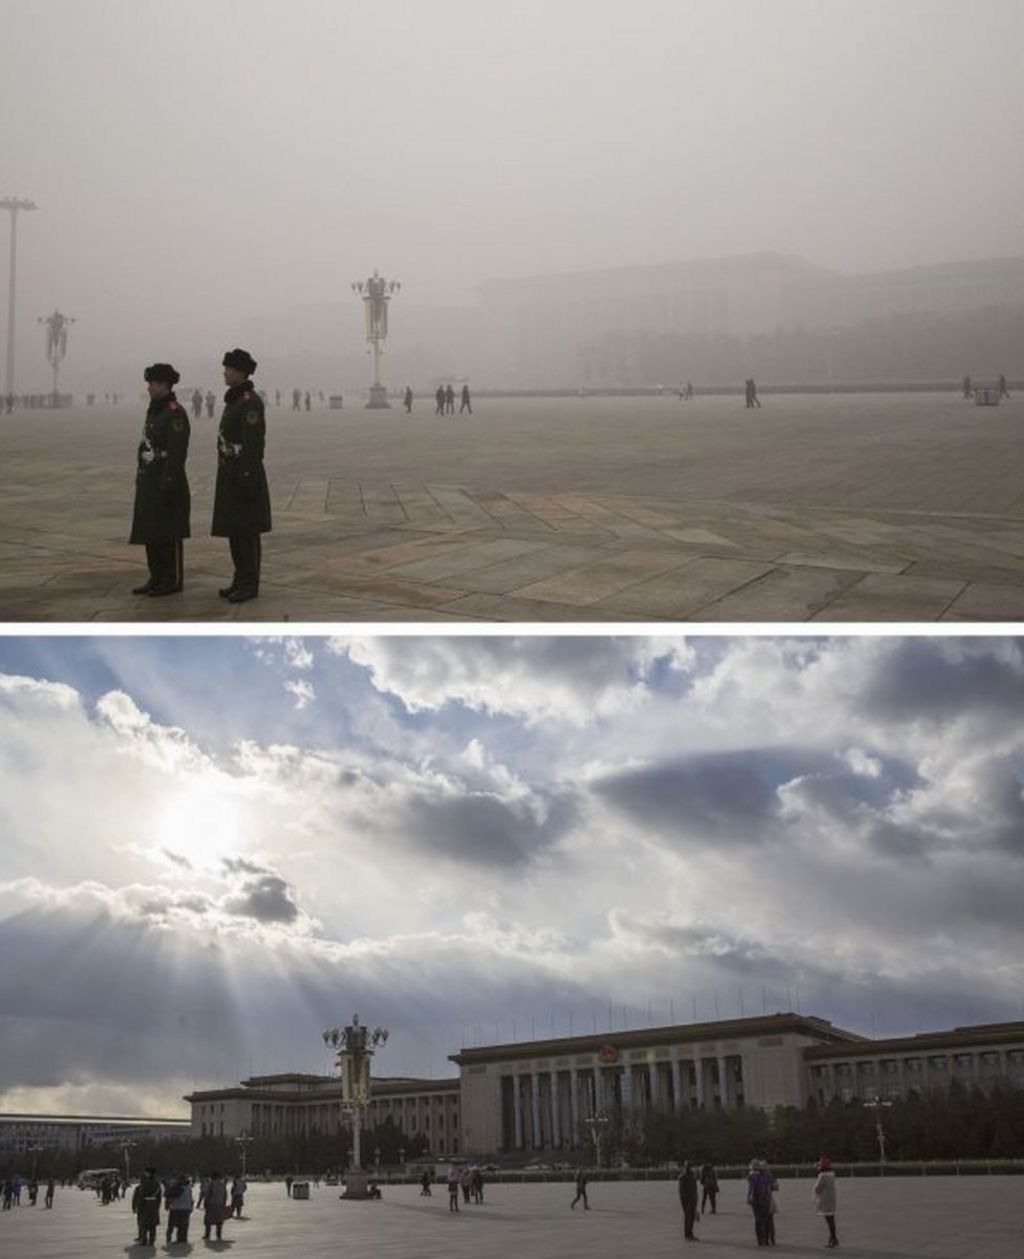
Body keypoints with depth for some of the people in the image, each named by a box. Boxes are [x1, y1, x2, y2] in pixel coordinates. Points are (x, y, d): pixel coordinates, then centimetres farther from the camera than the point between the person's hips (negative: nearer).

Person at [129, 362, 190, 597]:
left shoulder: (175, 413, -14)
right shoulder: (155, 410, 15)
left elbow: (177, 453, -19)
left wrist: (168, 483, -23)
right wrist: (142, 480, 20)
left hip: (167, 482, -10)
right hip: (149, 482, 10)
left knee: (169, 533, -3)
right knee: (150, 531, 11)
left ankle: (173, 580, 4)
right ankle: (157, 578, 19)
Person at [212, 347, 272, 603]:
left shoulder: (250, 401, -16)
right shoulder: (236, 400, 16)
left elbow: (254, 443, -22)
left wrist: (247, 478, -24)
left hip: (244, 474, -10)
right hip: (232, 476, 10)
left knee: (247, 531, -6)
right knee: (233, 529, 12)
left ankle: (250, 585, -1)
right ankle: (242, 580, 18)